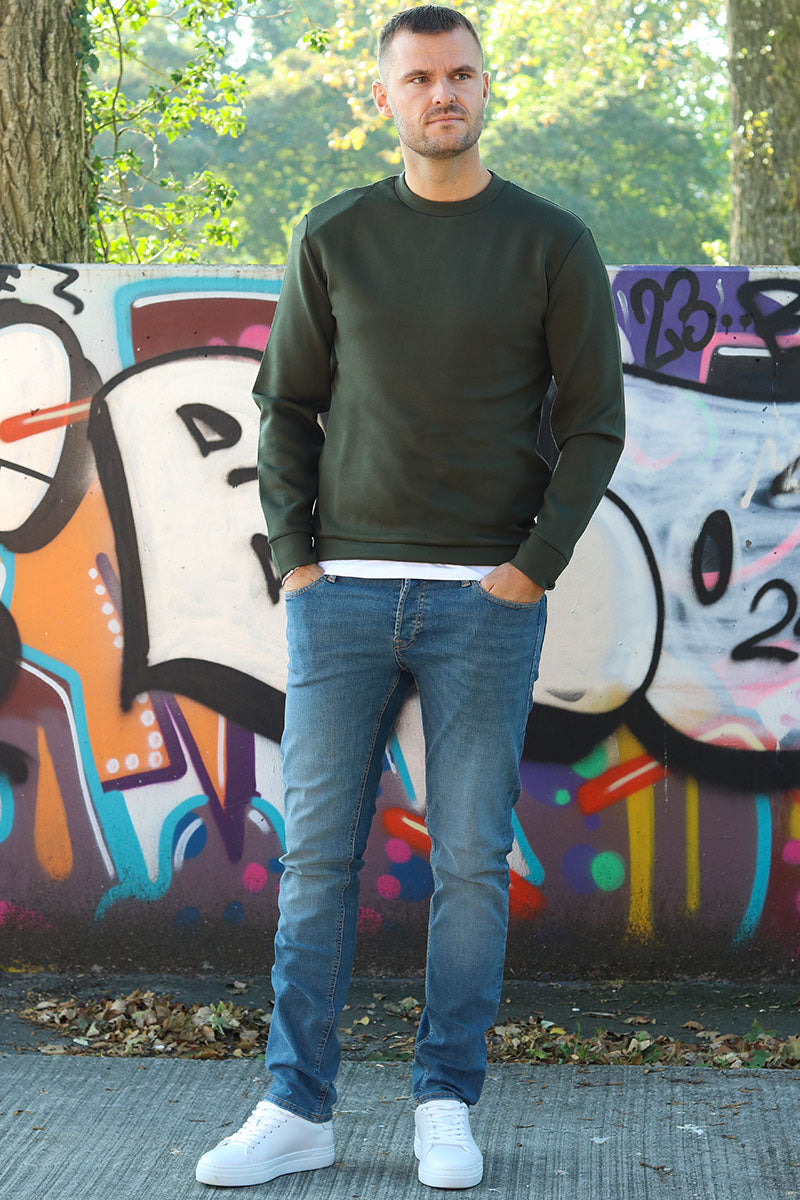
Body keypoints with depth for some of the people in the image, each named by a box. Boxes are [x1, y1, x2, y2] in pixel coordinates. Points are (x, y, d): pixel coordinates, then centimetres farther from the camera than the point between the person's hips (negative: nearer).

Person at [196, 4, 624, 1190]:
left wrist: (536, 567, -8)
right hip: (345, 592, 2)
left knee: (471, 860, 1)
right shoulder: (336, 237, 7)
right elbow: (288, 406, 10)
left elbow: (594, 423, 1)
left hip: (487, 603, -2)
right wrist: (294, 558, 0)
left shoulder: (551, 243, 2)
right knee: (317, 851, 2)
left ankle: (447, 1105, 13)